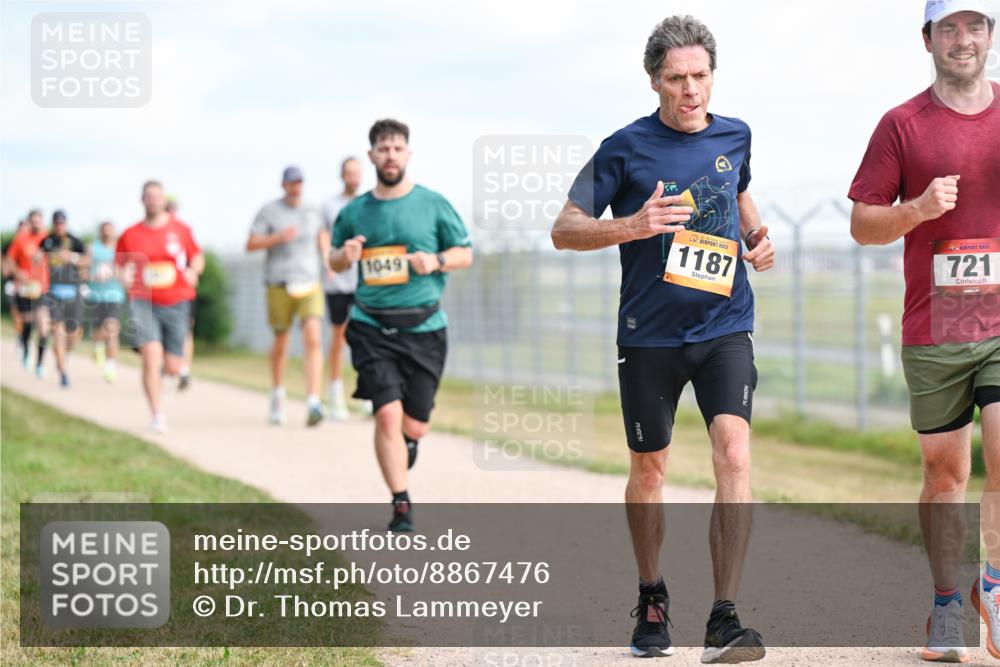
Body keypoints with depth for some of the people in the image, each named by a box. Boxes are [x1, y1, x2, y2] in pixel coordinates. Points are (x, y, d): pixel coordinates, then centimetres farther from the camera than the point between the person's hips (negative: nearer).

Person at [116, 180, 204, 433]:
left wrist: (193, 271, -7)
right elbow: (120, 265, 13)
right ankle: (158, 416, -11)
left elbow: (198, 257, 14)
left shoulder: (180, 229, 4)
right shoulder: (130, 235, 4)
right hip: (144, 302, -1)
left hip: (176, 302, 1)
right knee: (151, 355, -18)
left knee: (172, 368, 1)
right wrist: (124, 276, -9)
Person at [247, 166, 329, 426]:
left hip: (310, 285, 1)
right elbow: (251, 244, -3)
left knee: (313, 339, -16)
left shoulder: (312, 212, 10)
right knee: (281, 343, 9)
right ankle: (277, 394, 35)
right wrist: (279, 237, -16)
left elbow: (322, 236, 29)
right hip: (279, 285, -1)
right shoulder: (269, 211, 0)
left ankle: (314, 403, -24)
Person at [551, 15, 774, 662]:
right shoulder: (626, 148, -5)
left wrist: (756, 237, 7)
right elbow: (565, 229, -4)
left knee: (734, 452, -18)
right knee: (649, 469, 11)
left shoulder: (735, 136, 6)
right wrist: (634, 226, -21)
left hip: (725, 326, 1)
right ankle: (652, 599, 35)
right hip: (649, 335, -1)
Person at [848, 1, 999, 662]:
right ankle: (947, 607, 19)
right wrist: (920, 208, -13)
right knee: (944, 470, 7)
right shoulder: (903, 124, 4)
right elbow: (862, 224, 4)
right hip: (933, 331, 0)